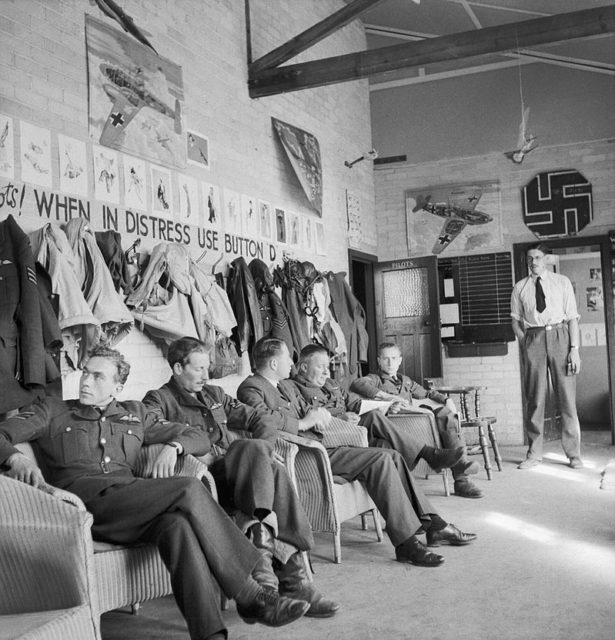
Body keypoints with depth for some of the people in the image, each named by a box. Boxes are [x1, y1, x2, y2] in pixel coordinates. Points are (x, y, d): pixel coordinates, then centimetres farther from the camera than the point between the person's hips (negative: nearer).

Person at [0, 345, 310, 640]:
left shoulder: (134, 413, 28)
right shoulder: (52, 411, 21)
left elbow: (197, 437, 28)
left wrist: (172, 446, 4)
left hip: (129, 502, 4)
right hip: (85, 500, -3)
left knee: (178, 525, -35)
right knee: (189, 489, -26)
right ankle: (250, 595, -24)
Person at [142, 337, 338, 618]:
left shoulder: (215, 394, 30)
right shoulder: (158, 399, 10)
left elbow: (261, 421, 28)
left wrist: (262, 449, 6)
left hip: (239, 470, 5)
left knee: (272, 469, -28)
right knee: (253, 449, -32)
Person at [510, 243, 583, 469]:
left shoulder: (562, 282, 5)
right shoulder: (519, 288, 9)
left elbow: (572, 317, 2)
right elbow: (516, 321, 13)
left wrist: (574, 348, -7)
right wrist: (525, 344, -1)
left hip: (559, 336, -1)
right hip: (533, 338, 1)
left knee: (567, 395, 1)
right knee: (535, 397, 2)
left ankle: (573, 454, 10)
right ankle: (534, 453, 11)